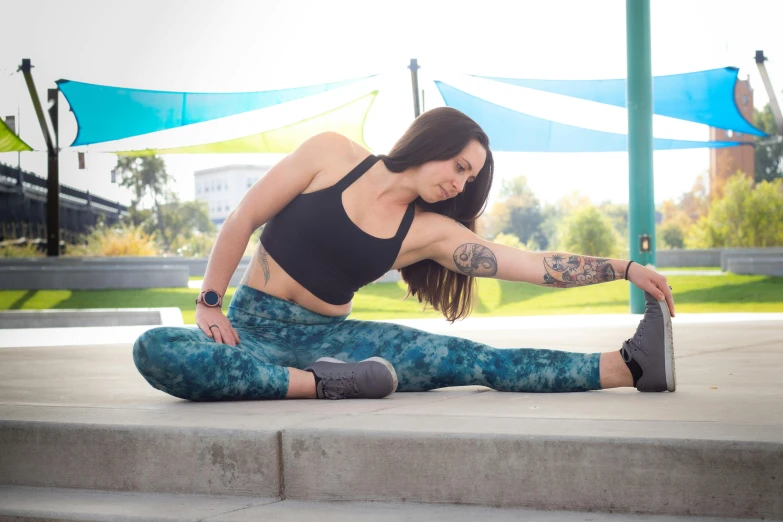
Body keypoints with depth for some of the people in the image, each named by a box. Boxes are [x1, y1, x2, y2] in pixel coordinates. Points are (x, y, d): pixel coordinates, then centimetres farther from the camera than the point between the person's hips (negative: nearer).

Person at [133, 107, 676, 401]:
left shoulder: (431, 232, 0)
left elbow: (538, 266, -4)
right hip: (254, 328, -3)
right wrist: (210, 303, -7)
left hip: (329, 336, 3)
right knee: (155, 350, -38)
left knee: (470, 359, -17)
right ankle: (323, 384, -36)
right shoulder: (331, 155, -6)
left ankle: (627, 366, -21)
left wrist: (625, 268, -9)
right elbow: (242, 221, -2)